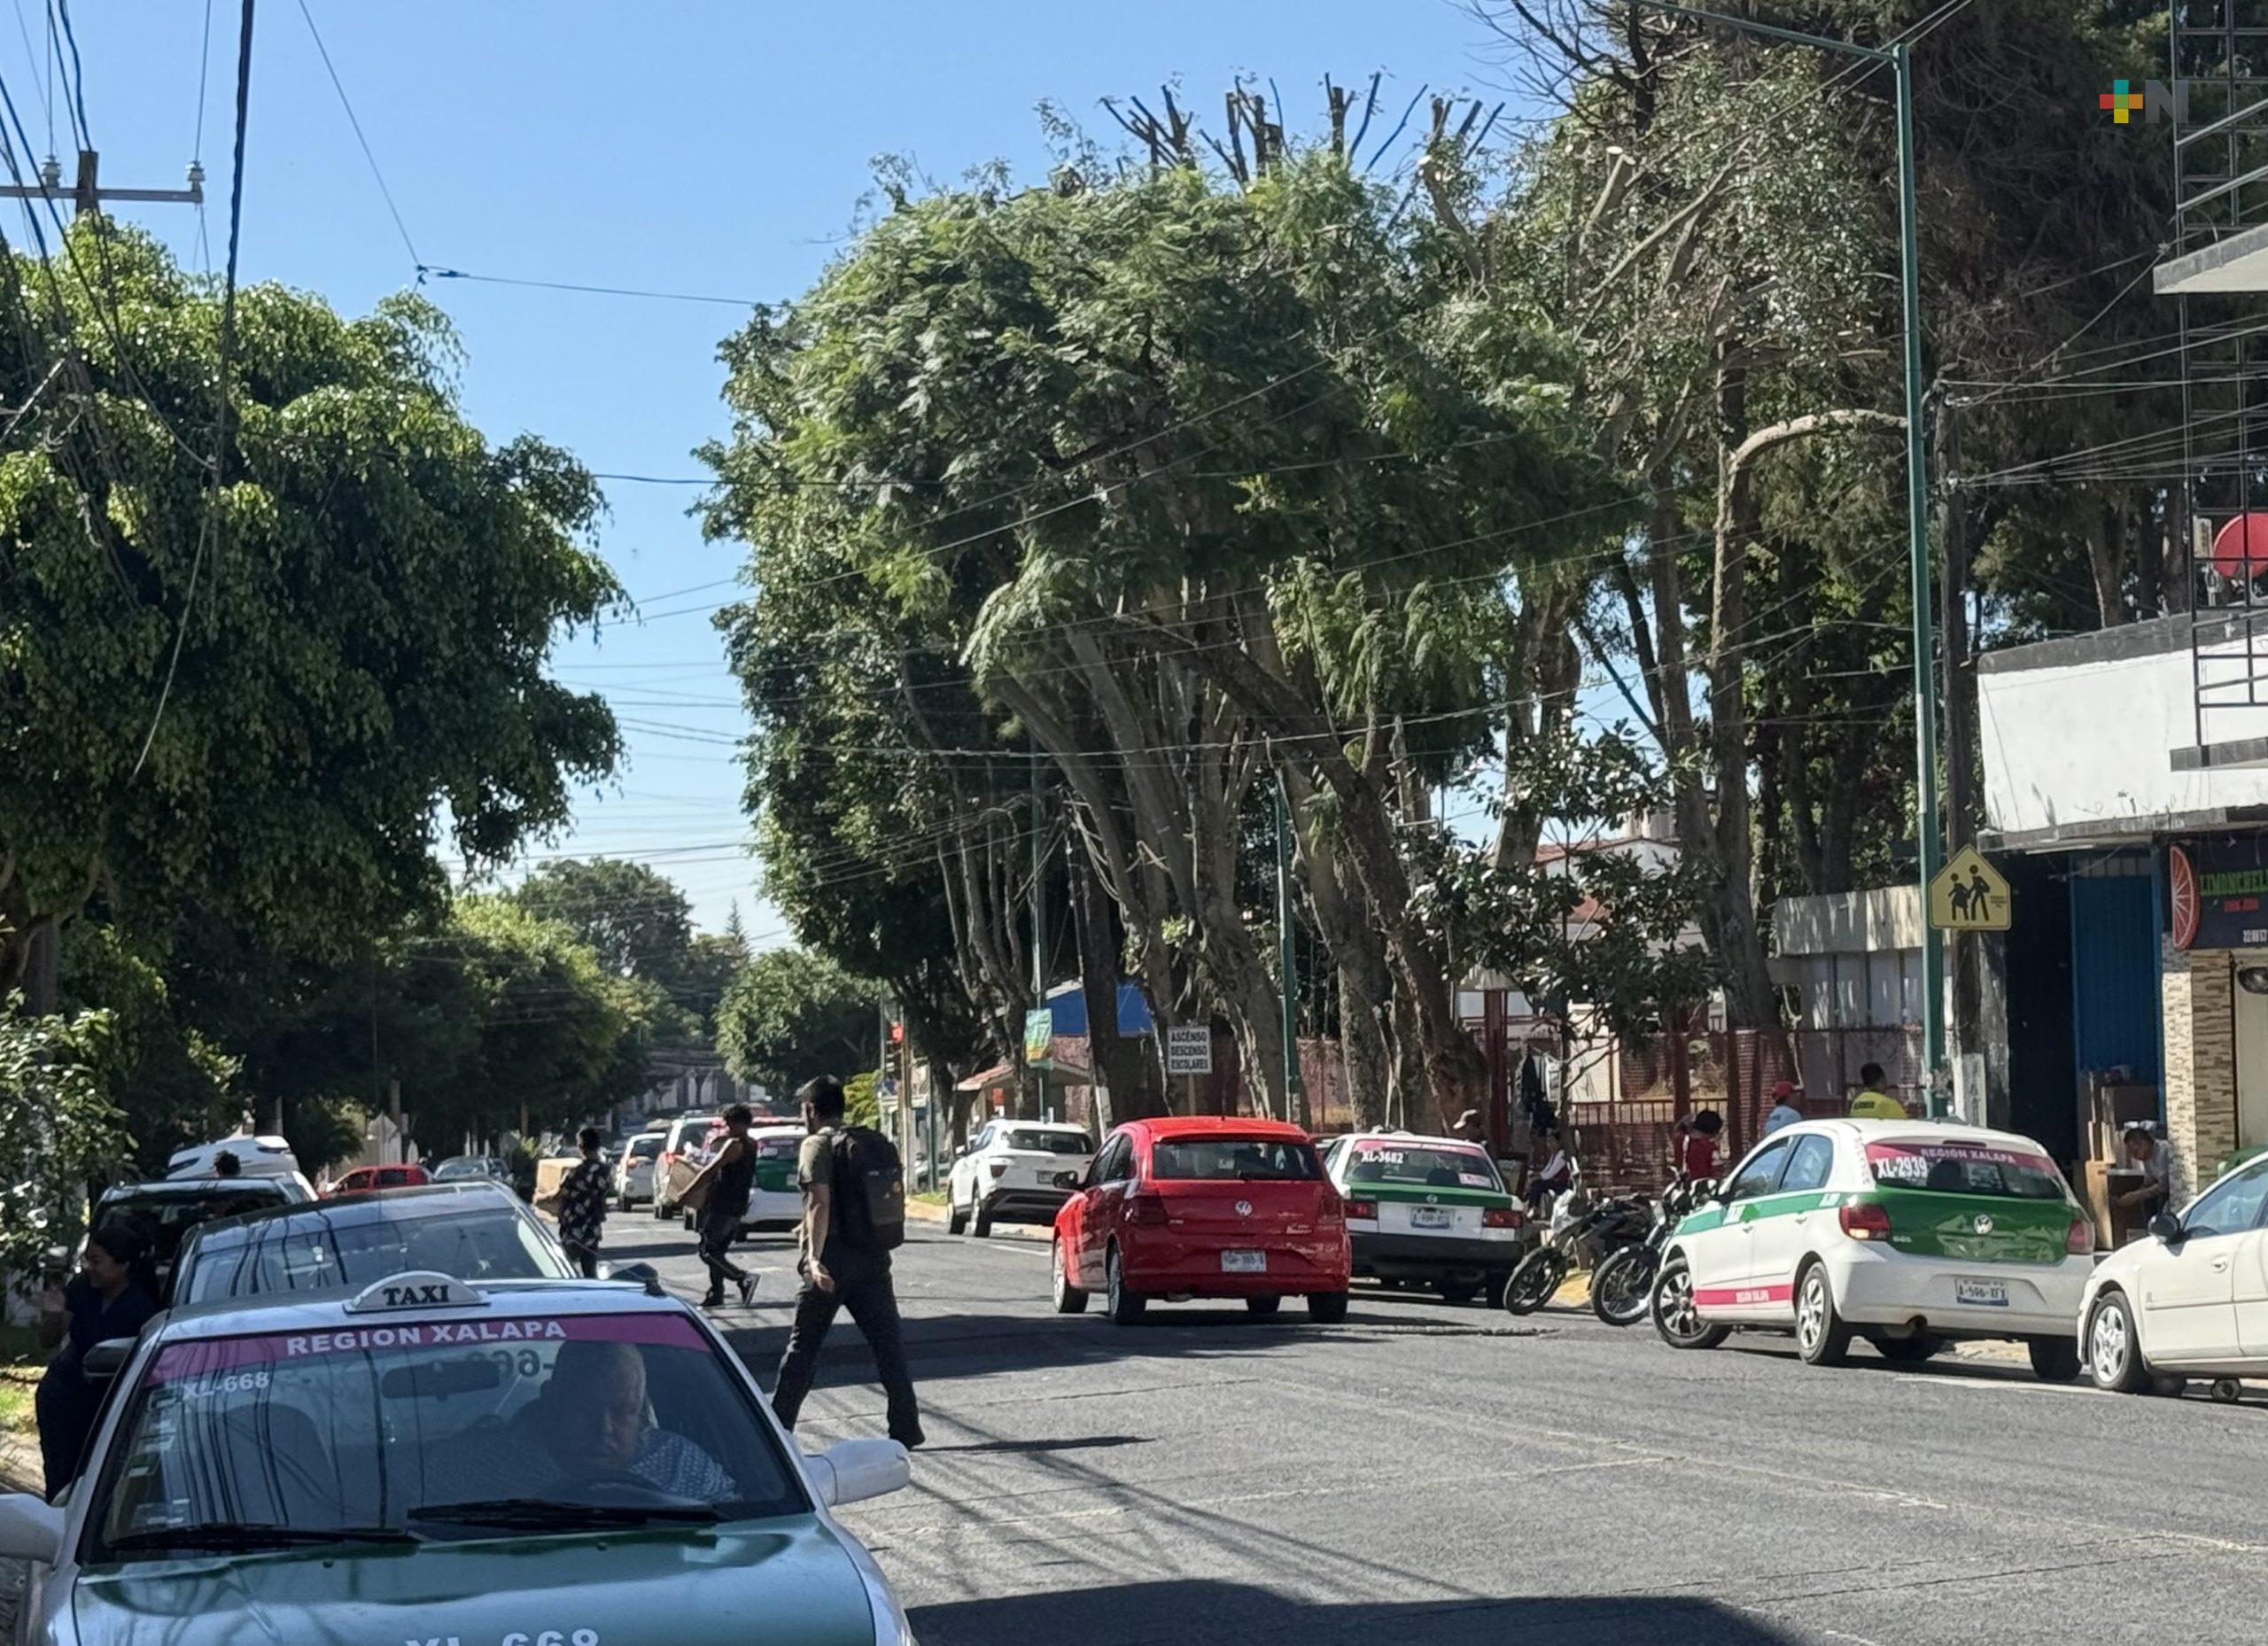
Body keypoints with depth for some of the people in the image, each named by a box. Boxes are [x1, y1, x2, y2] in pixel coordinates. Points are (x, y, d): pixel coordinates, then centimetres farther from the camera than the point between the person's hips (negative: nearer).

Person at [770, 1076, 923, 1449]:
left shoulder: (817, 1145, -6)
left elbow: (821, 1203, -19)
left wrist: (814, 1257, -27)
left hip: (833, 1260, -5)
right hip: (872, 1257, 5)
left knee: (803, 1346, 3)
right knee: (888, 1342, 5)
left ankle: (776, 1428, 7)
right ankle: (906, 1426, 0)